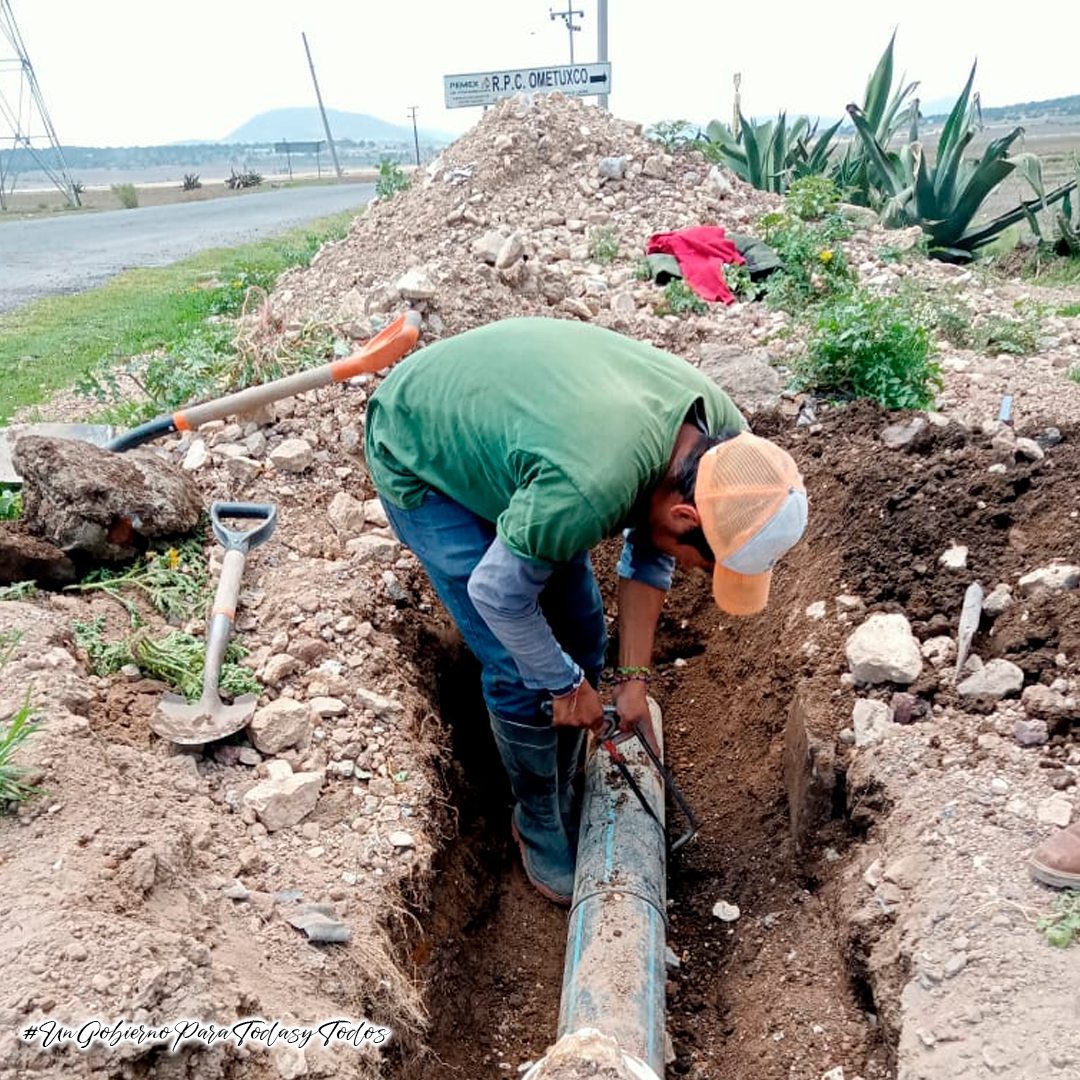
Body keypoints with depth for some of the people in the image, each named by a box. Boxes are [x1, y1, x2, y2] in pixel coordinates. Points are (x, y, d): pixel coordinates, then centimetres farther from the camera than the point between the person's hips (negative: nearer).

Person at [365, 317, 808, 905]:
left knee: (581, 637, 6)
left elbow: (649, 553, -4)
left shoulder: (719, 428, -19)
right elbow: (497, 593, -25)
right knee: (521, 673, -8)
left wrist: (634, 676, -3)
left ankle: (561, 803, 29)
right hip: (417, 461, -6)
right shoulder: (585, 490, -42)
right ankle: (541, 833, 19)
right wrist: (567, 685, -10)